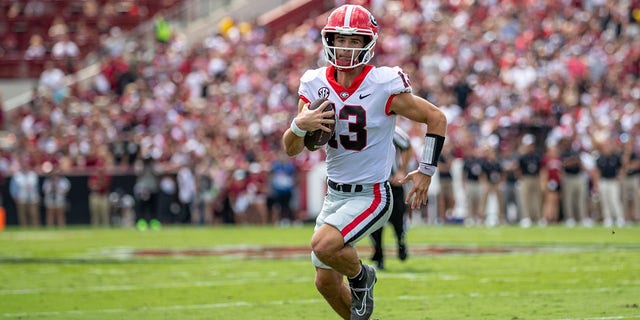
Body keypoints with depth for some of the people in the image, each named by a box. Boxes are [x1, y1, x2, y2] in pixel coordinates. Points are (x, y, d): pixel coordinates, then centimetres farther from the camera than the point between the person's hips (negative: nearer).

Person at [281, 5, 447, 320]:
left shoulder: (384, 86, -17)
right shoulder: (315, 84, -3)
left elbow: (436, 118, -7)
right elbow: (291, 149, 1)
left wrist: (426, 170, -9)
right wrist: (300, 125, -20)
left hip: (371, 195, -6)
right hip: (335, 194, 6)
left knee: (323, 246, -27)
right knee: (326, 282, 10)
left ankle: (361, 277, 5)